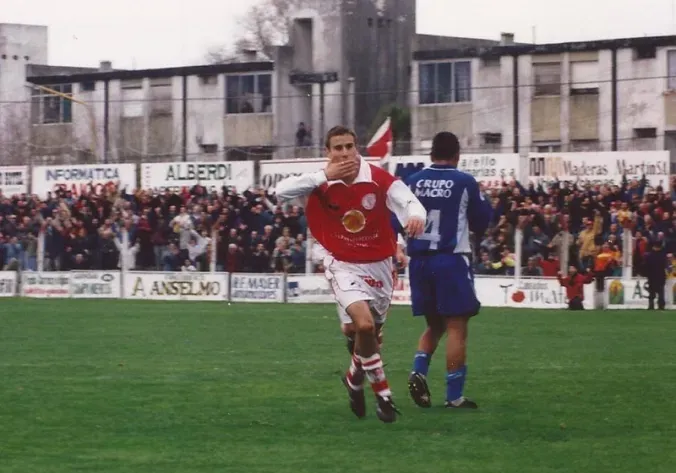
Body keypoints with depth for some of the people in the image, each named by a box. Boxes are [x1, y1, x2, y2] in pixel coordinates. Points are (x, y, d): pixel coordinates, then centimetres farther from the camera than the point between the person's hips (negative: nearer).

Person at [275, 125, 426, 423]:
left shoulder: (379, 179, -13)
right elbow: (281, 192, -24)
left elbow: (408, 202, -24)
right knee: (364, 324, -25)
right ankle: (383, 393, -9)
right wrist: (326, 176, -29)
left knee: (370, 332, 17)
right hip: (344, 266, -2)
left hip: (378, 265, 2)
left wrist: (415, 216, -50)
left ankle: (354, 379, 49)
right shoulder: (320, 183, -12)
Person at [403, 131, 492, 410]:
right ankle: (454, 396, -3)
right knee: (456, 327, 0)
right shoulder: (465, 182, -5)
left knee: (435, 325, 20)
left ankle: (418, 371, -2)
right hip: (451, 261, -4)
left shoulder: (412, 182, 4)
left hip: (419, 261, 4)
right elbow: (482, 224, 4)